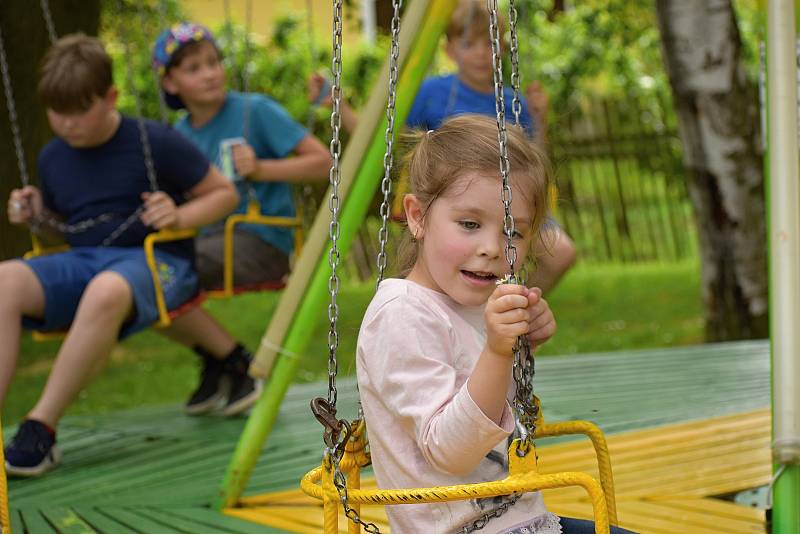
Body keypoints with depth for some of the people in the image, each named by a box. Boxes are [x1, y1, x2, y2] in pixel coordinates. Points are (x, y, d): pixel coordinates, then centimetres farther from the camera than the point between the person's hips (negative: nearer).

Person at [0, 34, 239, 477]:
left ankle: (40, 430, -35)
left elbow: (225, 194, 4)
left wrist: (180, 216, -15)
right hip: (81, 261, 5)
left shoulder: (156, 144, -3)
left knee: (108, 290, -43)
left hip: (156, 262, -5)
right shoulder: (52, 158, 13)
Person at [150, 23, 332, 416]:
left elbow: (322, 162, -8)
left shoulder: (255, 111, -4)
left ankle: (236, 361, -7)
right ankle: (213, 357, 6)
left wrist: (261, 169, -19)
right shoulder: (180, 135, 12)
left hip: (259, 241, -7)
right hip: (207, 238, 7)